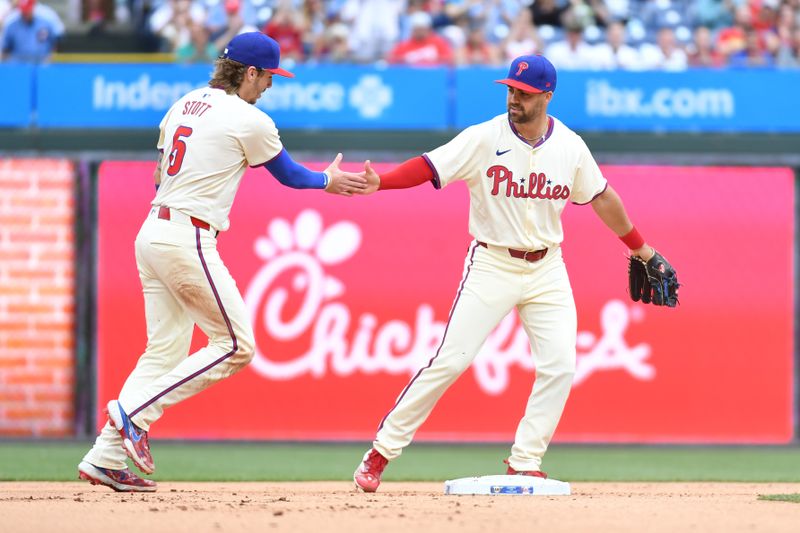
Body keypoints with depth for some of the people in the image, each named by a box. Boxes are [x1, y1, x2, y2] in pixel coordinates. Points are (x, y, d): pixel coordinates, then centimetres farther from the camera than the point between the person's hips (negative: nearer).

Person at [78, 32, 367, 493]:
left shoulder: (183, 105, 16)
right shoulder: (250, 121, -7)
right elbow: (288, 175, 8)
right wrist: (328, 182, 27)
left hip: (152, 233, 9)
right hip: (188, 241, -9)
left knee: (166, 350, 10)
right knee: (236, 345, -1)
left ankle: (105, 459, 3)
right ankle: (135, 412, -9)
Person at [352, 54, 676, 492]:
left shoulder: (570, 146, 0)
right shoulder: (483, 139, -11)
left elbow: (600, 197, 13)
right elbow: (429, 167, -20)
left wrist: (640, 248, 20)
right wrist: (379, 183, -37)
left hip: (546, 270, 4)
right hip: (492, 266, -4)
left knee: (560, 366, -7)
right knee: (450, 361, -9)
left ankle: (524, 464, 5)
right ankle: (382, 449, 0)